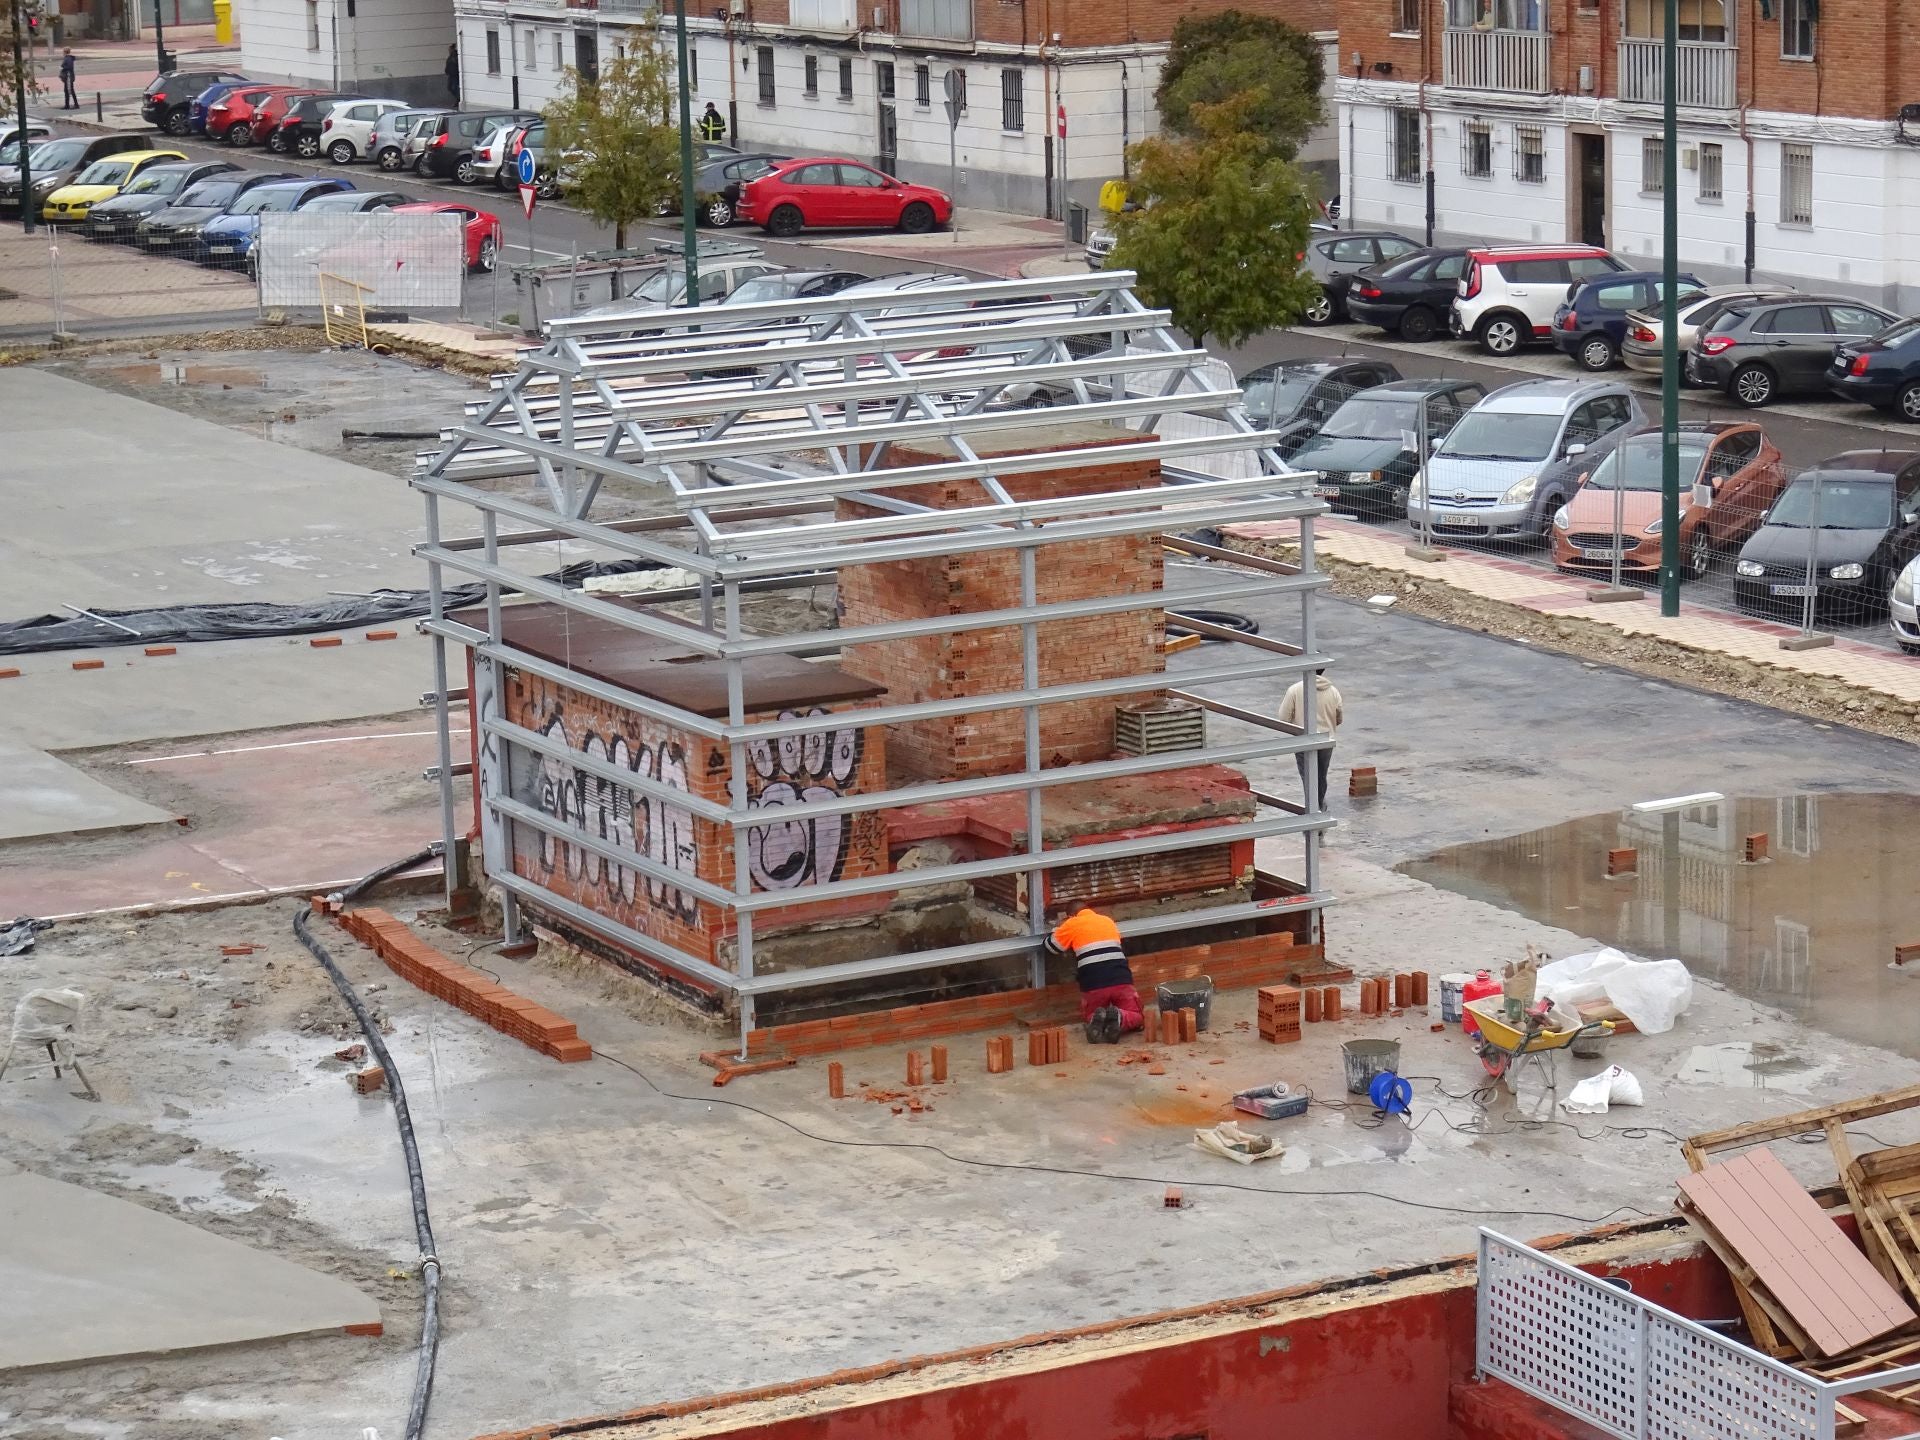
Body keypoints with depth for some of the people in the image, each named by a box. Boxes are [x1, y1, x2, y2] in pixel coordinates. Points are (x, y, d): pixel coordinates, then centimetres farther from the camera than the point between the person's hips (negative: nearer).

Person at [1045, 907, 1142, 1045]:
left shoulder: (1071, 924, 9)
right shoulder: (1108, 921, 22)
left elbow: (1050, 947, 21)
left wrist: (1057, 929, 40)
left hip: (1093, 985, -1)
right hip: (1121, 980, 1)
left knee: (1089, 1017, 25)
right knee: (1136, 1017, 17)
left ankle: (1096, 1019, -13)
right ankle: (1119, 1017, -18)